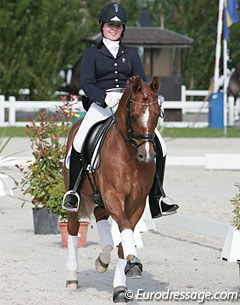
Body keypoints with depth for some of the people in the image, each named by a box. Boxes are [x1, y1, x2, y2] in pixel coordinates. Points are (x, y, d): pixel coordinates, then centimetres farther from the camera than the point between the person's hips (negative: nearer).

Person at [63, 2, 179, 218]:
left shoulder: (131, 54, 19)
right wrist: (105, 97, -21)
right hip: (101, 106, -3)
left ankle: (157, 199, -6)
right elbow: (86, 83, -2)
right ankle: (73, 194, -13)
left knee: (158, 145, -15)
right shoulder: (92, 53, 10)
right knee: (79, 142, -29)